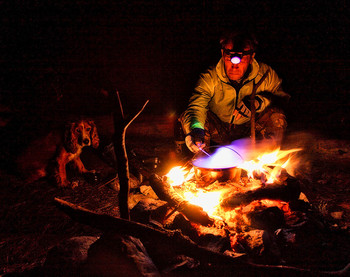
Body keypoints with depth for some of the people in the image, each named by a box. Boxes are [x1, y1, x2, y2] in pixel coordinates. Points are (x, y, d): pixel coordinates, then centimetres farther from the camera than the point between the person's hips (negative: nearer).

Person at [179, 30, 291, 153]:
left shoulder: (265, 75, -12)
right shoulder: (210, 78, -17)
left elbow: (281, 98, -7)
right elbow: (196, 105, -29)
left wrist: (257, 102, -28)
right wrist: (195, 127, -53)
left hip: (251, 130, 1)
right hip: (219, 131, 0)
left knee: (277, 116, -26)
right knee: (186, 119, -24)